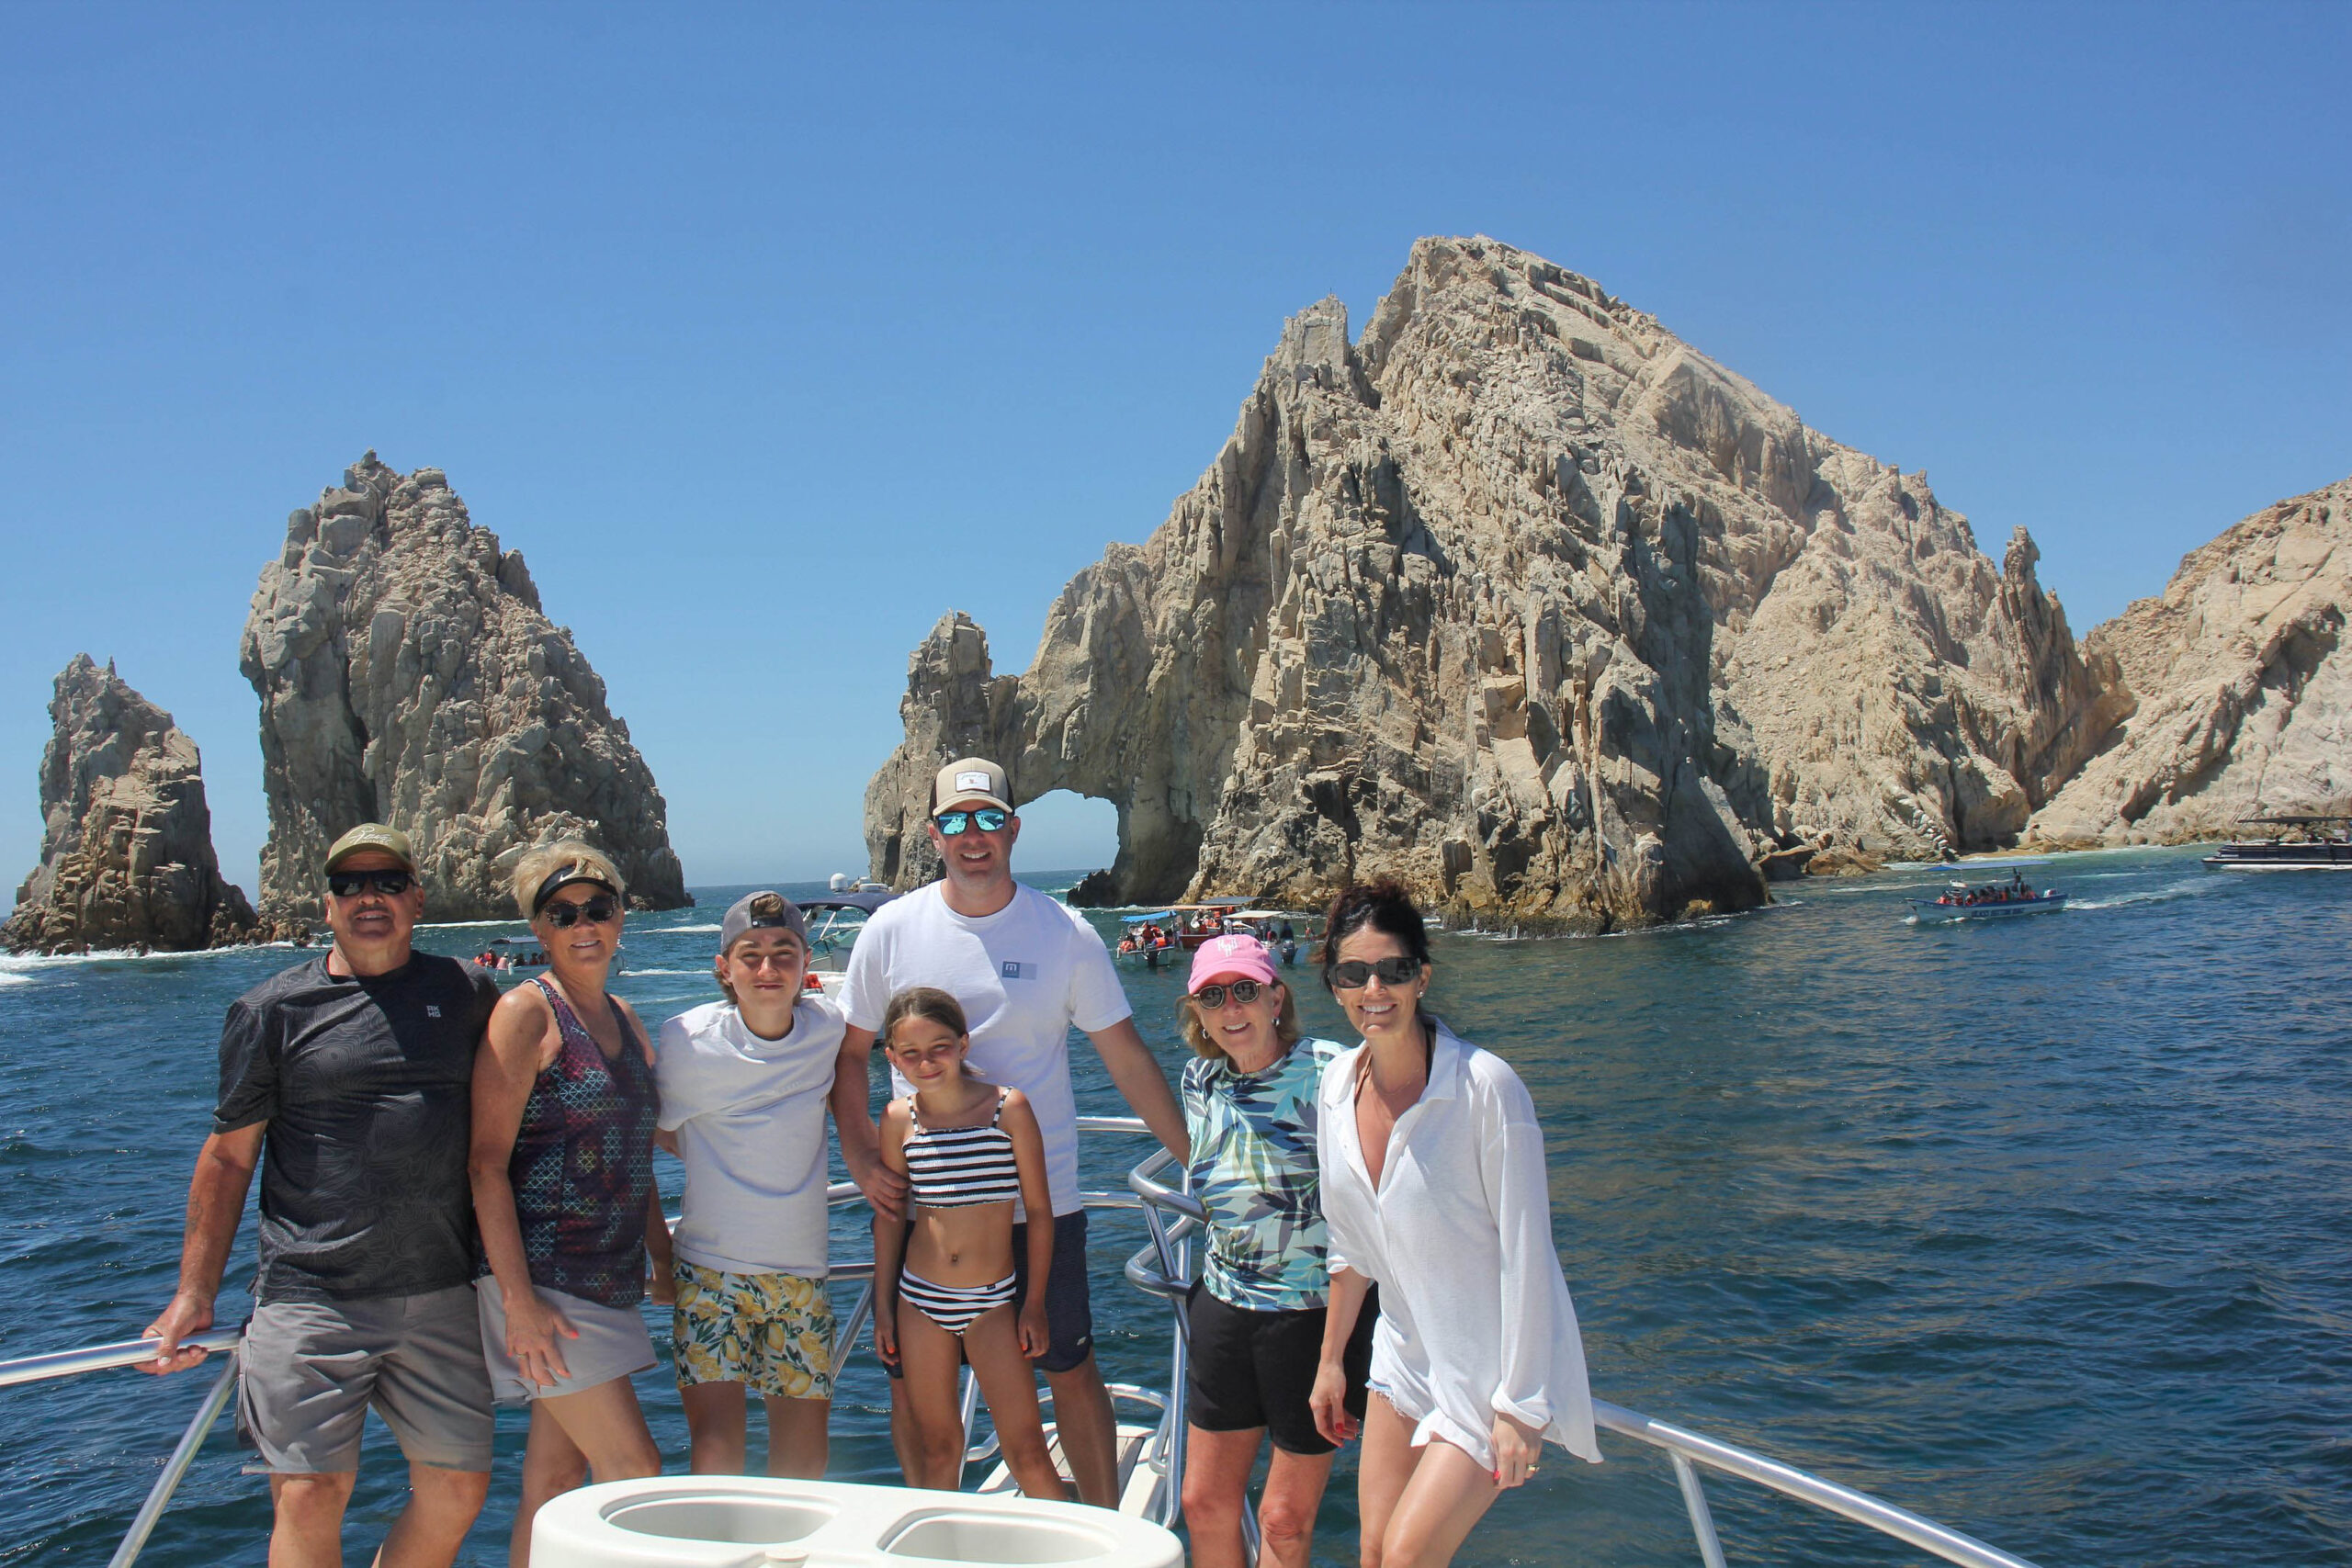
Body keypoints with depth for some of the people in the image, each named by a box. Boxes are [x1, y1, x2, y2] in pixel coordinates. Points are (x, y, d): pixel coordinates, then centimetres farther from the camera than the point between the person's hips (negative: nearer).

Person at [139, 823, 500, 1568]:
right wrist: (195, 1295, 2)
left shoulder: (467, 992, 8)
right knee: (309, 1497, -7)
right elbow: (228, 1156, 5)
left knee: (457, 1488, 6)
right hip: (312, 1299, -3)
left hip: (440, 1295, 3)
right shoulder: (272, 1010, 2)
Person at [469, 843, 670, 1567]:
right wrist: (519, 1300, -18)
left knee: (559, 1473, 11)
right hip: (545, 1279, -7)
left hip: (609, 1281, 7)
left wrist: (664, 1259, 16)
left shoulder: (624, 1019, 13)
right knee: (635, 1471, -6)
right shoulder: (526, 1012, -9)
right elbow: (488, 1164, -14)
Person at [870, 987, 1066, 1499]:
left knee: (1025, 1448, -3)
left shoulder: (1008, 1107, -9)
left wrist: (1035, 1303, -3)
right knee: (936, 1448, 11)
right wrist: (883, 1307, 9)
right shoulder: (899, 1119, -2)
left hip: (993, 1302, -2)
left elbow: (1038, 1209, -3)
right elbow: (889, 1215, 8)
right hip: (919, 1300, 2)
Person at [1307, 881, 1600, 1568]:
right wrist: (1331, 1360, 14)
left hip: (1493, 1364, -6)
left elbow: (1526, 1252, -18)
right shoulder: (1338, 1085, -2)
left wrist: (1519, 1404, -17)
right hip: (1405, 1357, 6)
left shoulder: (1485, 1086, -21)